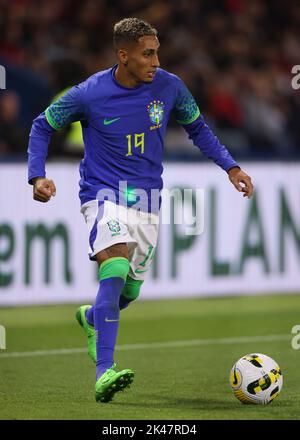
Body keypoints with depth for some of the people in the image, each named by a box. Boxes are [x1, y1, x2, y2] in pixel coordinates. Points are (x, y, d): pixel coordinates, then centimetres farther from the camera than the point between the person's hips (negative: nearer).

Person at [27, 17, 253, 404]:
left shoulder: (169, 87, -3)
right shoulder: (89, 95, -12)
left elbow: (197, 128, 14)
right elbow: (43, 126, 3)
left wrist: (230, 167, 4)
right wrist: (38, 176, -10)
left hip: (147, 201, 4)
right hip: (104, 195, -4)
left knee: (128, 291, 10)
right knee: (116, 268, -28)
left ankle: (89, 318, 48)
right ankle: (104, 373, -33)